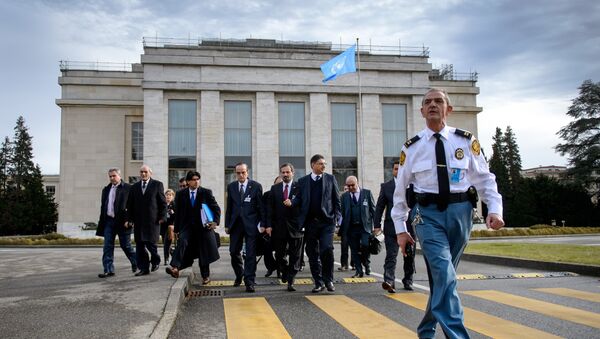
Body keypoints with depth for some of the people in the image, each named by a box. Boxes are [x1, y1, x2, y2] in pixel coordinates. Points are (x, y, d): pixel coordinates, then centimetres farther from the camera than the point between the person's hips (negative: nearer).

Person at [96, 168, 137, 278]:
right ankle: (108, 270, 3)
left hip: (122, 221, -5)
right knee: (108, 246, 0)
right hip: (109, 221, 5)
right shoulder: (106, 190, 14)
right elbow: (103, 206, 17)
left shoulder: (127, 188, -5)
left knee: (125, 245, 6)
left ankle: (136, 262, 29)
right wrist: (102, 222, 12)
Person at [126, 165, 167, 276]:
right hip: (138, 221, 4)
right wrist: (129, 219, 6)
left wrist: (162, 217, -7)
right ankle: (144, 268, 11)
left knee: (150, 242, -8)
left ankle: (155, 261, 20)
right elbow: (130, 205, 15)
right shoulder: (134, 187, 14)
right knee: (139, 246, 3)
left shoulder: (157, 185, 3)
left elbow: (163, 202, 1)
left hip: (152, 220, -4)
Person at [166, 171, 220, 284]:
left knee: (204, 253, 6)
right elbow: (177, 213, 7)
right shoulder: (181, 194, 4)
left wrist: (216, 221, -12)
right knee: (182, 241, -28)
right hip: (187, 226, 0)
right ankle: (175, 268, -38)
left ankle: (205, 276, 21)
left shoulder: (206, 193, 0)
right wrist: (177, 229, 5)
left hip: (203, 226, 0)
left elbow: (216, 208, 2)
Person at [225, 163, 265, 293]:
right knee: (234, 252, 8)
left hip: (251, 224, -3)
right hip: (235, 223, 3)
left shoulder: (256, 186, -2)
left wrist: (262, 224, -5)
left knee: (250, 254, -3)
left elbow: (261, 206, -1)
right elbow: (229, 207, 10)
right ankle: (239, 275, 32)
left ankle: (249, 282, 3)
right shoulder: (231, 187, 8)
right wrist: (227, 224, 7)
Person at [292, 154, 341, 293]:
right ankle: (318, 282, 18)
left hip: (327, 221, -2)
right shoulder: (303, 181, 10)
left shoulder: (330, 178, 8)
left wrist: (336, 217, -2)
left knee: (327, 249, -14)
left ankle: (328, 280, 4)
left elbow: (336, 199, 6)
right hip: (310, 222, 2)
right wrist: (291, 202, -12)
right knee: (313, 254, 5)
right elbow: (299, 198, 9)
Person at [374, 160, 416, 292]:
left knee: (409, 256, 11)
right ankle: (389, 281, -18)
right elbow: (379, 206, 5)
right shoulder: (386, 186, 7)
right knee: (391, 255, -10)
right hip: (391, 226, -1)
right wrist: (377, 225, -2)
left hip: (409, 225, 1)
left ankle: (408, 281, 25)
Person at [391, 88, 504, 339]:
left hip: (460, 210, 2)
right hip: (428, 213, -1)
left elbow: (485, 179, 5)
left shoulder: (466, 141, 3)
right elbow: (400, 189, 7)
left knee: (442, 276, 12)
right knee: (444, 276, -16)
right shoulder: (412, 147, 3)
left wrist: (495, 209, -11)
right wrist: (400, 229, 5)